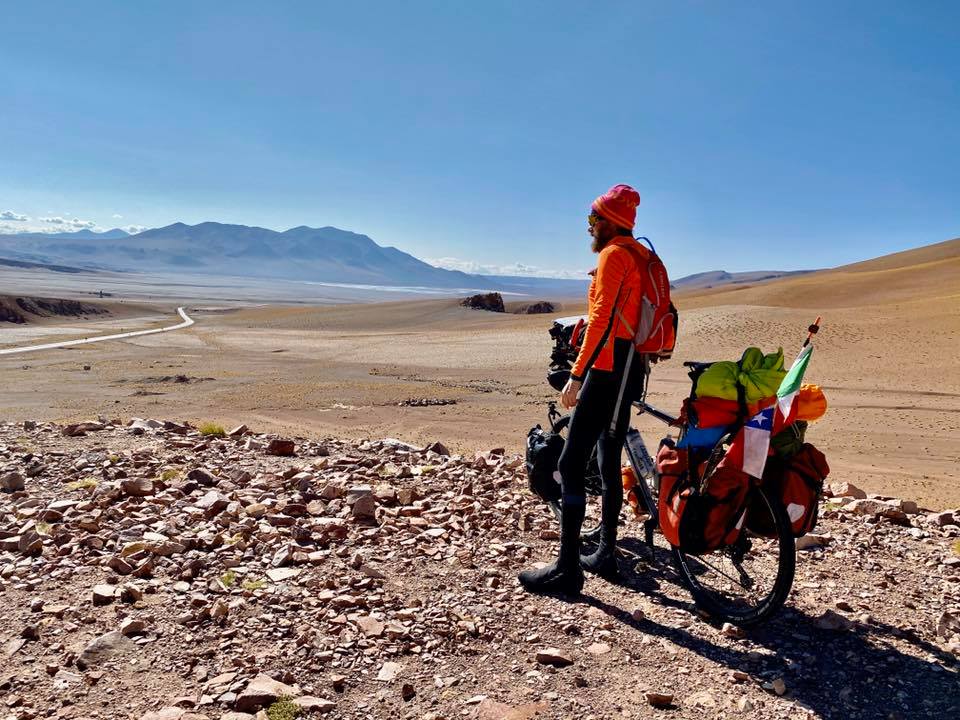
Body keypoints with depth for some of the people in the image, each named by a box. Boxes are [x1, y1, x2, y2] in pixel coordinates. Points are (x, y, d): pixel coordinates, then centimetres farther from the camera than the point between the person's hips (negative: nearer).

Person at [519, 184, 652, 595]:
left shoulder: (614, 253, -10)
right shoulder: (641, 254, 19)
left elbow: (601, 317, -19)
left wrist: (577, 375, -21)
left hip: (609, 368, -11)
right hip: (631, 370, 11)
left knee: (571, 464, -10)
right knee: (609, 462, 15)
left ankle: (567, 569, -9)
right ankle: (606, 554, 24)